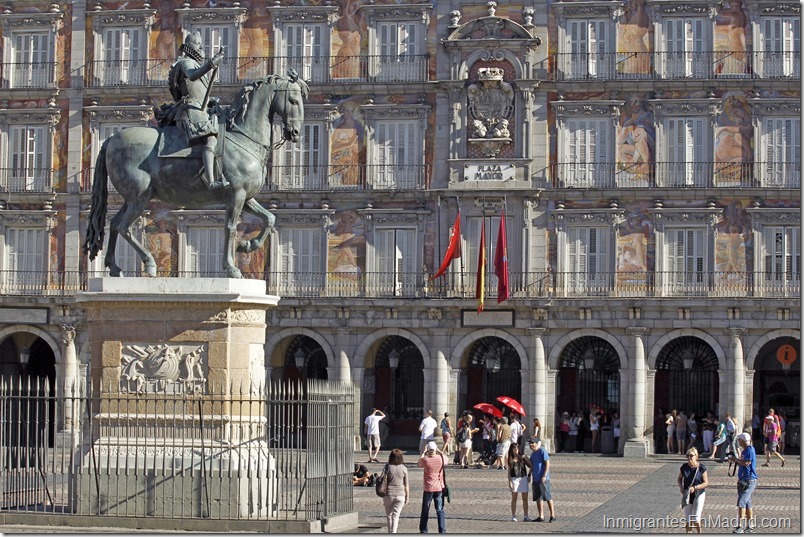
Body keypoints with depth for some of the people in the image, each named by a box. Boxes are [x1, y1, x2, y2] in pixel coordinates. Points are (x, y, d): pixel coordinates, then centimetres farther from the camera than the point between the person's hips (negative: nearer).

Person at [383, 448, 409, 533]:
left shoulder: (388, 467, -6)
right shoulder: (404, 469, -3)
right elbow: (406, 485, 1)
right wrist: (407, 497, 11)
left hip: (389, 494, 0)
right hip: (400, 494, 0)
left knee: (389, 515, 15)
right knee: (396, 515, 2)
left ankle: (390, 532, 24)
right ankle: (393, 532, -9)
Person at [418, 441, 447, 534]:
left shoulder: (425, 459, -12)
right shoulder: (441, 458, -7)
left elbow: (419, 464, 12)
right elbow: (446, 460, 18)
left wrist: (423, 452, 14)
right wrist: (439, 451, 19)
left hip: (428, 489, -1)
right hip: (439, 488, 1)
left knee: (425, 510, 12)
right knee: (440, 510, 5)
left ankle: (423, 530, 16)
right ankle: (442, 530, -1)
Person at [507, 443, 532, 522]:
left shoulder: (522, 457, 2)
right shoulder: (510, 459, 4)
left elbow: (530, 466, 9)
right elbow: (509, 471, 4)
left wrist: (529, 476, 3)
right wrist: (509, 481, -4)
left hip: (523, 478, 0)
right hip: (514, 479, 0)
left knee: (525, 499, 1)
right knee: (514, 499, 2)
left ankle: (526, 516, 5)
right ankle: (513, 516, 7)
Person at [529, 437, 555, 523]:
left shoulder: (542, 451, -8)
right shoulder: (532, 454, 16)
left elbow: (547, 463, -12)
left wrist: (544, 475, -18)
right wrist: (530, 475, 13)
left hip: (543, 479, -8)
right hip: (535, 479, 8)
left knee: (548, 497, -5)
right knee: (538, 498, 7)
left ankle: (553, 515, 1)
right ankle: (541, 516, 11)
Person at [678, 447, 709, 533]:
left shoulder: (701, 468, -12)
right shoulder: (684, 467, -3)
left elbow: (706, 483, -10)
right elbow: (679, 478, 11)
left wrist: (695, 488, -23)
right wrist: (681, 488, -8)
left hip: (699, 494, -3)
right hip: (687, 495, 3)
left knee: (696, 519, -8)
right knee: (688, 520, 6)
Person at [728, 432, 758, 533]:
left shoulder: (750, 450, -14)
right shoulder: (745, 450, 16)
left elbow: (746, 463, -24)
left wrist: (736, 459, -11)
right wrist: (735, 459, 8)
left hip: (748, 481, -10)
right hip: (743, 480, 10)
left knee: (741, 502, -16)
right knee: (747, 503, 15)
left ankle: (740, 526, -21)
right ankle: (750, 527, 22)